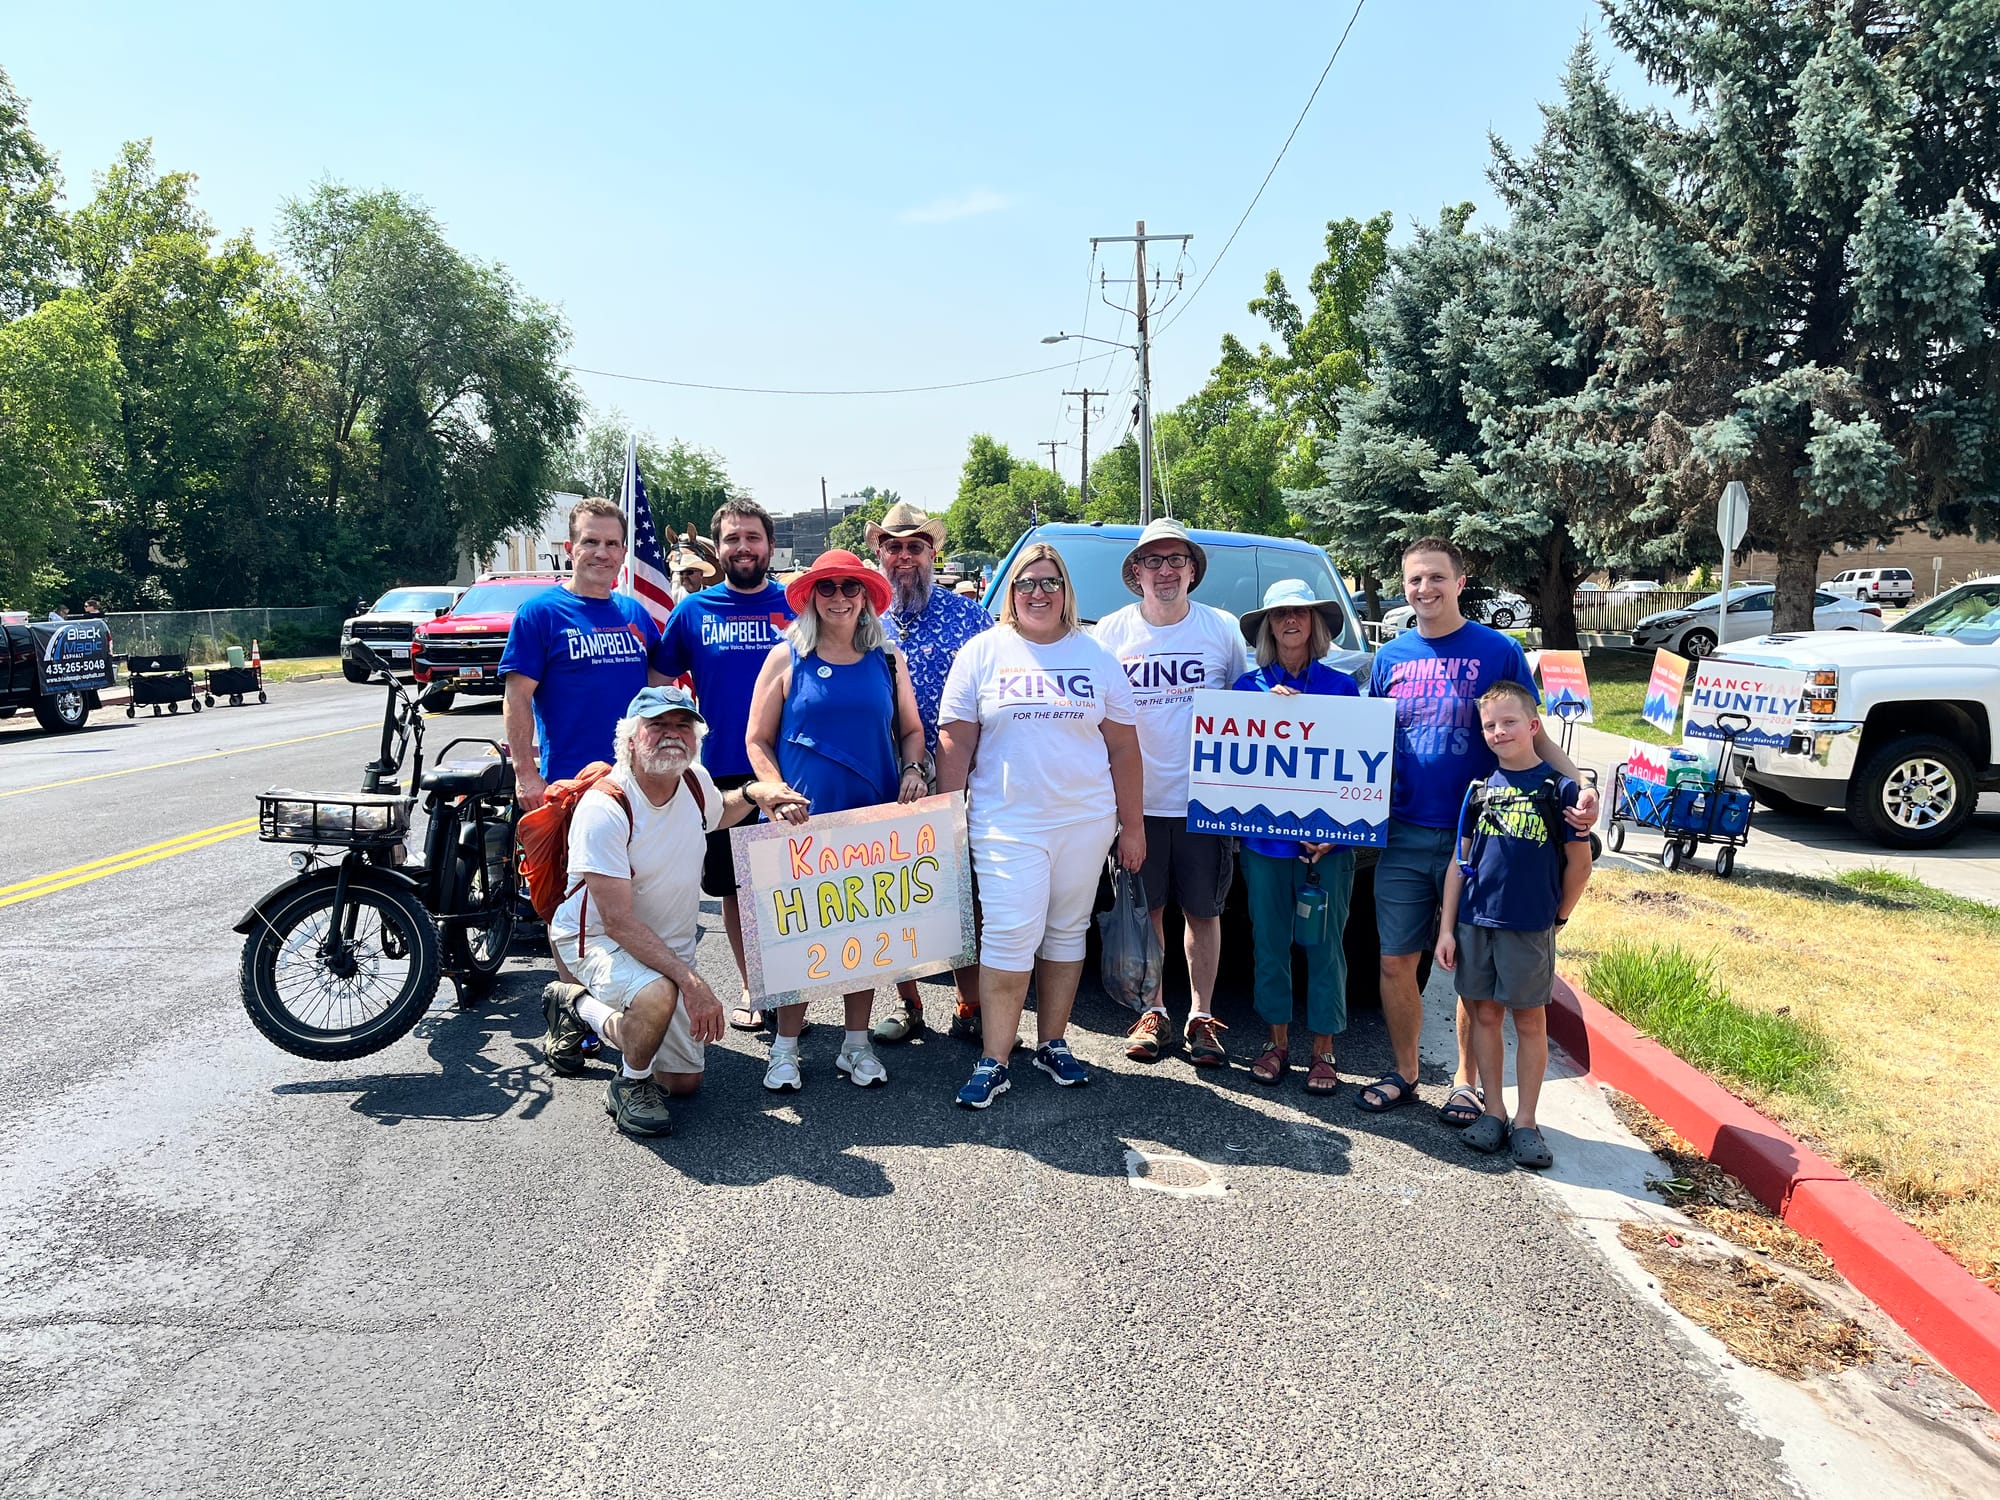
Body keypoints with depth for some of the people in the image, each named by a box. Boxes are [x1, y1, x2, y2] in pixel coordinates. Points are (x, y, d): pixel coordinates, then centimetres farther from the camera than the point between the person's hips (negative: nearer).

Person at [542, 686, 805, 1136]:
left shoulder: (696, 780, -7)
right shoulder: (604, 808, -28)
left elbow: (715, 815, 20)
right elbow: (618, 921, -30)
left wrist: (752, 795, -3)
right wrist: (691, 981, -36)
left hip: (671, 944, 7)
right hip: (597, 940, -7)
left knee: (685, 1082, 14)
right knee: (658, 994, -41)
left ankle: (579, 1007, 34)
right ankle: (631, 1086, -8)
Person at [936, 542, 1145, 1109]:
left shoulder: (1096, 656, 9)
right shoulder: (983, 652, 3)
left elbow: (1123, 747, 9)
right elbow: (955, 743, 2)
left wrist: (1132, 825, 7)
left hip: (1086, 822, 3)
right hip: (1007, 823, -3)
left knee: (1068, 931, 10)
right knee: (1010, 936, -9)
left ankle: (1052, 1044, 24)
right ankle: (994, 1062, 0)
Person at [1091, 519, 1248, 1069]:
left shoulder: (1223, 629, 0)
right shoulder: (1111, 632, 1)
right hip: (1136, 799, 1)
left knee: (1203, 912, 8)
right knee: (1145, 910, 10)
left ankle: (1201, 1016, 21)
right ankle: (1153, 1012, 23)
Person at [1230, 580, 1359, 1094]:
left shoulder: (1342, 686, 2)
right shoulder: (1249, 686, 6)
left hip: (1326, 839, -1)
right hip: (1263, 837, 1)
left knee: (1324, 945, 4)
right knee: (1269, 943, 8)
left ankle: (1323, 1050, 15)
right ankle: (1277, 1042, 21)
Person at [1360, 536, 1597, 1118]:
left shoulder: (1498, 651, -3)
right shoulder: (1389, 658, 6)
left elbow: (1531, 736, 0)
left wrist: (1579, 783, -18)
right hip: (1403, 836, 3)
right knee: (1396, 962, 8)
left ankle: (1466, 1082, 25)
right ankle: (1404, 1074, 25)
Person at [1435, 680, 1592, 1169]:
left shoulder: (1559, 788, -4)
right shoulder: (1479, 789, 6)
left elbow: (1579, 863, 1)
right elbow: (1460, 862, 8)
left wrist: (1557, 918, 4)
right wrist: (1446, 928, 4)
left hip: (1530, 928, -3)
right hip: (1475, 922, 3)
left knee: (1530, 1021, 6)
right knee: (1485, 1015, 10)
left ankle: (1525, 1120, 15)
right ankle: (1493, 1111, 21)